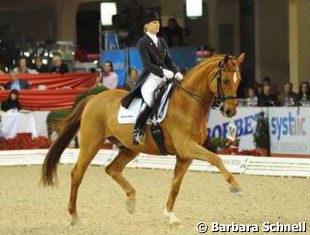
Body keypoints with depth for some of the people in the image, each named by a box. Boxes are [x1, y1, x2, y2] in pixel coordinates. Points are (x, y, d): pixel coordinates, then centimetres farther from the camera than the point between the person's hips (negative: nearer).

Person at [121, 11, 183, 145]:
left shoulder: (162, 42, 18)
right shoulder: (142, 42, -2)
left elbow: (169, 61, 14)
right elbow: (147, 64, -13)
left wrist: (176, 73, -6)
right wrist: (163, 72, -25)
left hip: (164, 78, 7)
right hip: (149, 78, -7)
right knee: (150, 102, -31)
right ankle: (137, 132, -22)